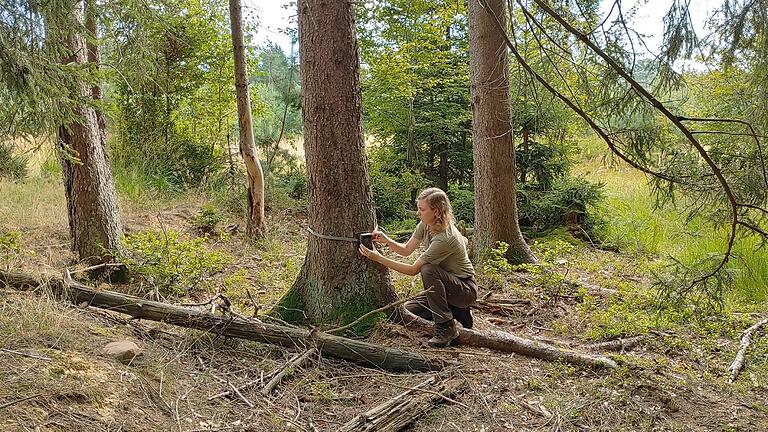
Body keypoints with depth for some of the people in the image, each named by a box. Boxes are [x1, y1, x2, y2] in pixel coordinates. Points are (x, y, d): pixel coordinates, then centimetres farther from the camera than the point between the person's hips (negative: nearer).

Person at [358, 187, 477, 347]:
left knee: (427, 269, -33)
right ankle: (459, 313, 10)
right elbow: (407, 250, 3)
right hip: (446, 285, 9)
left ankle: (446, 328, -23)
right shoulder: (425, 225, -5)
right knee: (409, 308, -3)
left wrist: (379, 258, -27)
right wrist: (386, 241, -17)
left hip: (466, 290, -9)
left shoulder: (445, 238, -31)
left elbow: (413, 270, -27)